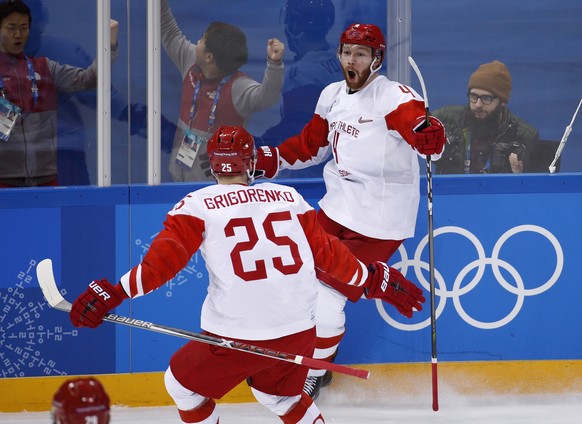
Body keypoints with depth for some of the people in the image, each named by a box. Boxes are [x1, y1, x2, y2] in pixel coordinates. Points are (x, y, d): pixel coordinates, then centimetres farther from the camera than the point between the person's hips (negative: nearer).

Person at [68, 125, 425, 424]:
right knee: (280, 394, 33)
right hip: (300, 331, 5)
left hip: (239, 334, -4)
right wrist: (376, 280, 26)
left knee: (185, 385, 22)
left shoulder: (198, 205, 0)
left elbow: (164, 260, -11)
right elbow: (327, 253, 12)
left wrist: (112, 293, -9)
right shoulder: (289, 198, 10)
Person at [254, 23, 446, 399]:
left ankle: (315, 372, 9)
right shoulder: (333, 96, 7)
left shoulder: (394, 97, -17)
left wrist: (429, 135, -54)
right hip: (338, 206, 8)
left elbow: (432, 144, -31)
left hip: (380, 218, -8)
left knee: (328, 291, -9)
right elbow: (312, 144, 20)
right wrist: (268, 160, 9)